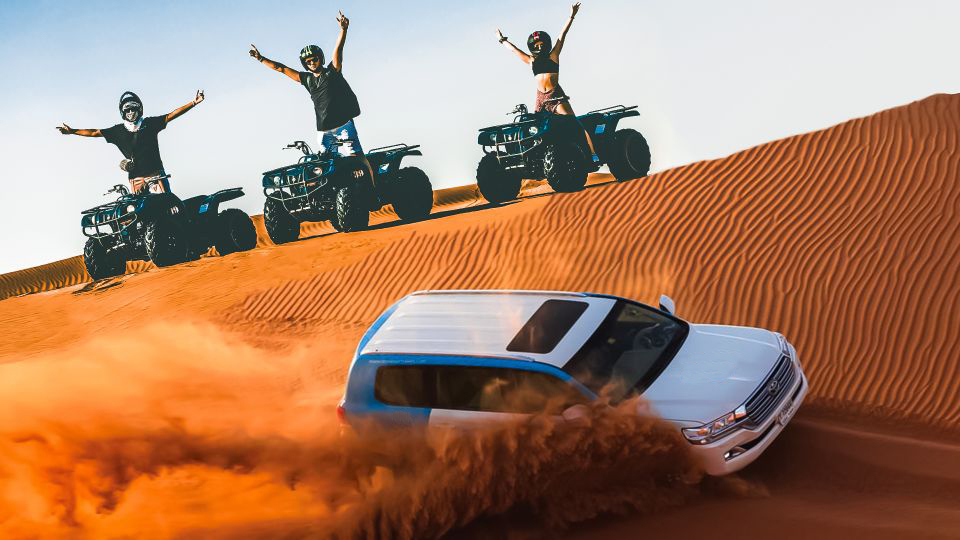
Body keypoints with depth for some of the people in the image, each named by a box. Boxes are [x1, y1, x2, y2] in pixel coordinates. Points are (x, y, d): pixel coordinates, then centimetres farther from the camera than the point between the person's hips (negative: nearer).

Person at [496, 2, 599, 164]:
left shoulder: (553, 56, 8)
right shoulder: (531, 60, 16)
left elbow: (562, 37, 3)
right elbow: (514, 49, 28)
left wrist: (571, 17, 0)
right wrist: (502, 40, 38)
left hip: (557, 97, -4)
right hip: (541, 100, 4)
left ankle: (593, 154, -20)